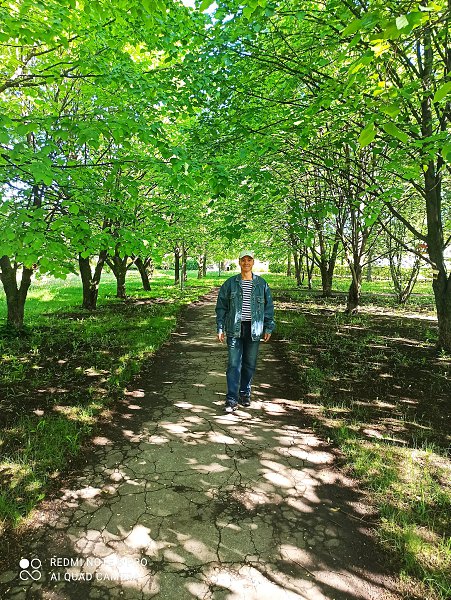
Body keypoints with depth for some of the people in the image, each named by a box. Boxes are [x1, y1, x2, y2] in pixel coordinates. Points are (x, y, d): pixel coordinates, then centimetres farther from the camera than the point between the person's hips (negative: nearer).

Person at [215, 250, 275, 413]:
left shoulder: (262, 284, 5)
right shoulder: (230, 283, 2)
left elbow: (268, 307, 9)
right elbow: (221, 306, 5)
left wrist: (268, 328, 5)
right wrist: (220, 328, 0)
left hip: (254, 329, 2)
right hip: (235, 329, -1)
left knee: (250, 363, 11)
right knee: (234, 364, -4)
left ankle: (245, 394, 28)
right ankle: (232, 399, 1)